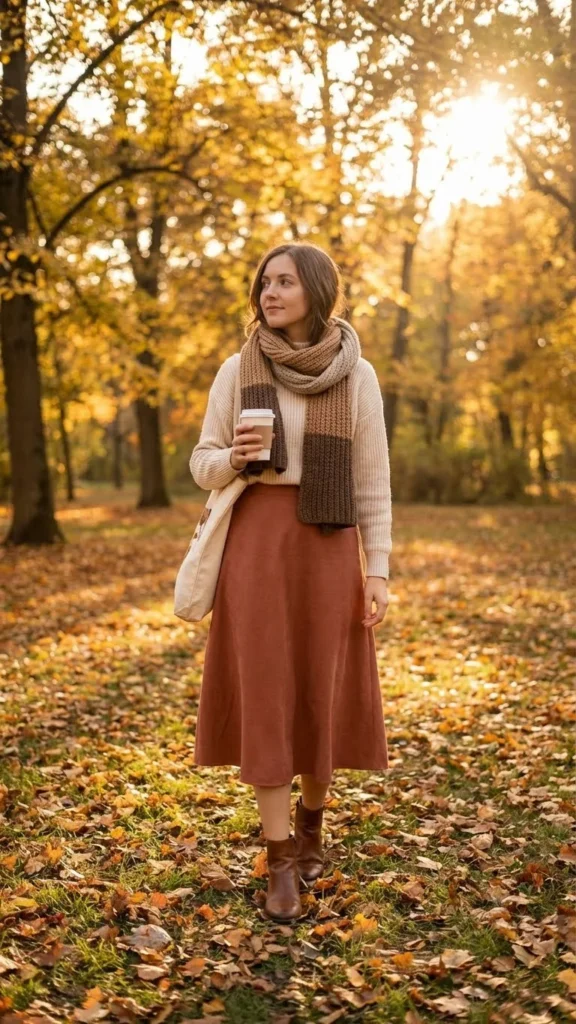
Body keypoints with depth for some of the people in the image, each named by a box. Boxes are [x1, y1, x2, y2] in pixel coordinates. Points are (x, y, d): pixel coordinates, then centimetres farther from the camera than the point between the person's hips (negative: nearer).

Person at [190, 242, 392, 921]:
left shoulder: (356, 376, 3)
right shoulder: (237, 371, 4)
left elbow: (372, 482, 3)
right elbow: (203, 464, 7)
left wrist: (378, 571, -1)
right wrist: (232, 459, -16)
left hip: (328, 545, 0)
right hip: (256, 541, 0)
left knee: (321, 692, 7)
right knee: (264, 693, -3)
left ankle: (310, 821, 32)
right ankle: (281, 863, 5)